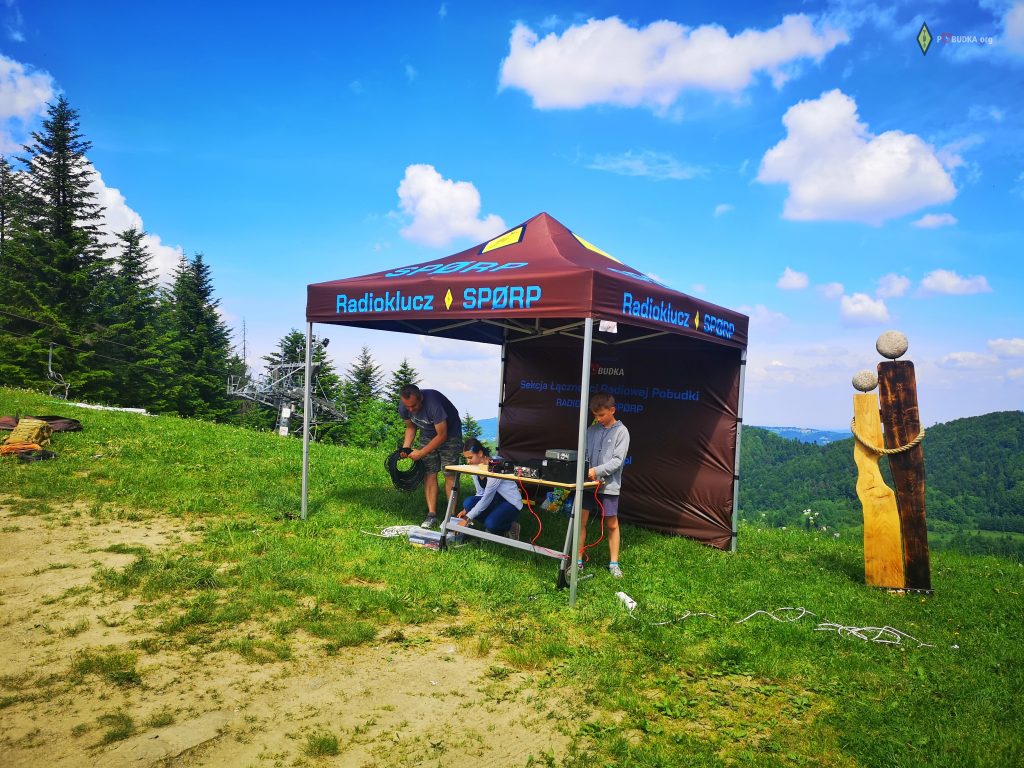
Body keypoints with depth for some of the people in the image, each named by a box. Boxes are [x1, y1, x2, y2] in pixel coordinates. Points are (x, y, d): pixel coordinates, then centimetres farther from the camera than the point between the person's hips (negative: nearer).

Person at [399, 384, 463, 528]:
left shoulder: (433, 404, -37)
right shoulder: (403, 408, -17)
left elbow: (442, 436, -30)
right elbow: (411, 427, 4)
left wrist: (421, 453, -26)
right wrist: (405, 448, -13)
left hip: (449, 433, -5)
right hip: (427, 434, 5)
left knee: (450, 474, -11)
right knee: (429, 473, -5)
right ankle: (432, 514, -2)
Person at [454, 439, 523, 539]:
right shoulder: (474, 467, -2)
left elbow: (486, 498, -28)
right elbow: (480, 494, 5)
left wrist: (467, 518, -28)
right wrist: (466, 510, -9)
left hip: (511, 502, -7)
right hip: (495, 500, 7)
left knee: (490, 524, -33)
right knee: (468, 503, -19)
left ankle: (510, 527, 1)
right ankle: (493, 525, 1)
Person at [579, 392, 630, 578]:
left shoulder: (621, 431, -5)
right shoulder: (591, 430, 7)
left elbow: (618, 460, -12)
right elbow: (583, 454, 10)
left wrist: (597, 470, -22)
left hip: (609, 485, -3)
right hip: (587, 482, 3)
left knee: (612, 524, 7)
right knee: (580, 520, 2)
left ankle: (614, 563, 21)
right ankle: (577, 560, 14)